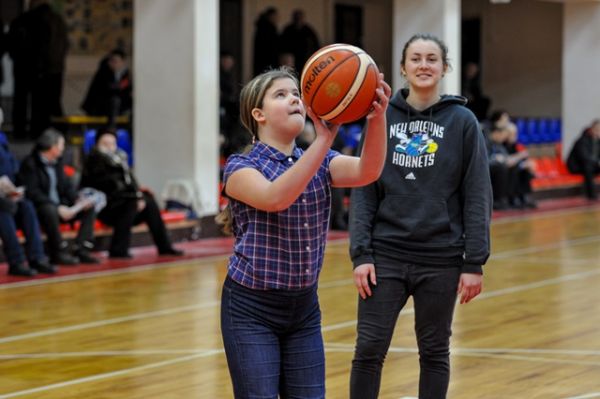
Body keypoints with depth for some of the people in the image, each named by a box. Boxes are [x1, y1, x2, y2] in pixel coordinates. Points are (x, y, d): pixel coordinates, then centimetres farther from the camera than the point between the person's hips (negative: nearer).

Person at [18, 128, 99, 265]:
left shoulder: (57, 161, 11)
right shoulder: (30, 163, -13)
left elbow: (66, 185, 15)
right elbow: (32, 193, -22)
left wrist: (77, 199, -7)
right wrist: (58, 208, -28)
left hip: (59, 206, 8)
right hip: (38, 208, -8)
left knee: (89, 207, -1)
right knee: (50, 210, -40)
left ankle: (82, 249, -12)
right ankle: (58, 252, -28)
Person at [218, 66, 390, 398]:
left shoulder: (319, 163, 3)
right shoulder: (241, 167, -11)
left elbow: (367, 172, -17)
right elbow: (274, 198, -33)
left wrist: (377, 118, -37)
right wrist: (324, 139, -40)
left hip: (303, 308, 5)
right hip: (252, 310, -5)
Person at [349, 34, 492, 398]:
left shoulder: (462, 122, -1)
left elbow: (478, 197, -2)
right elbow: (364, 191, 3)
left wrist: (474, 262, -7)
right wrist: (361, 254, -5)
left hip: (441, 259, -1)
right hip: (386, 255, 1)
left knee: (434, 353, 9)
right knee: (369, 350, -2)